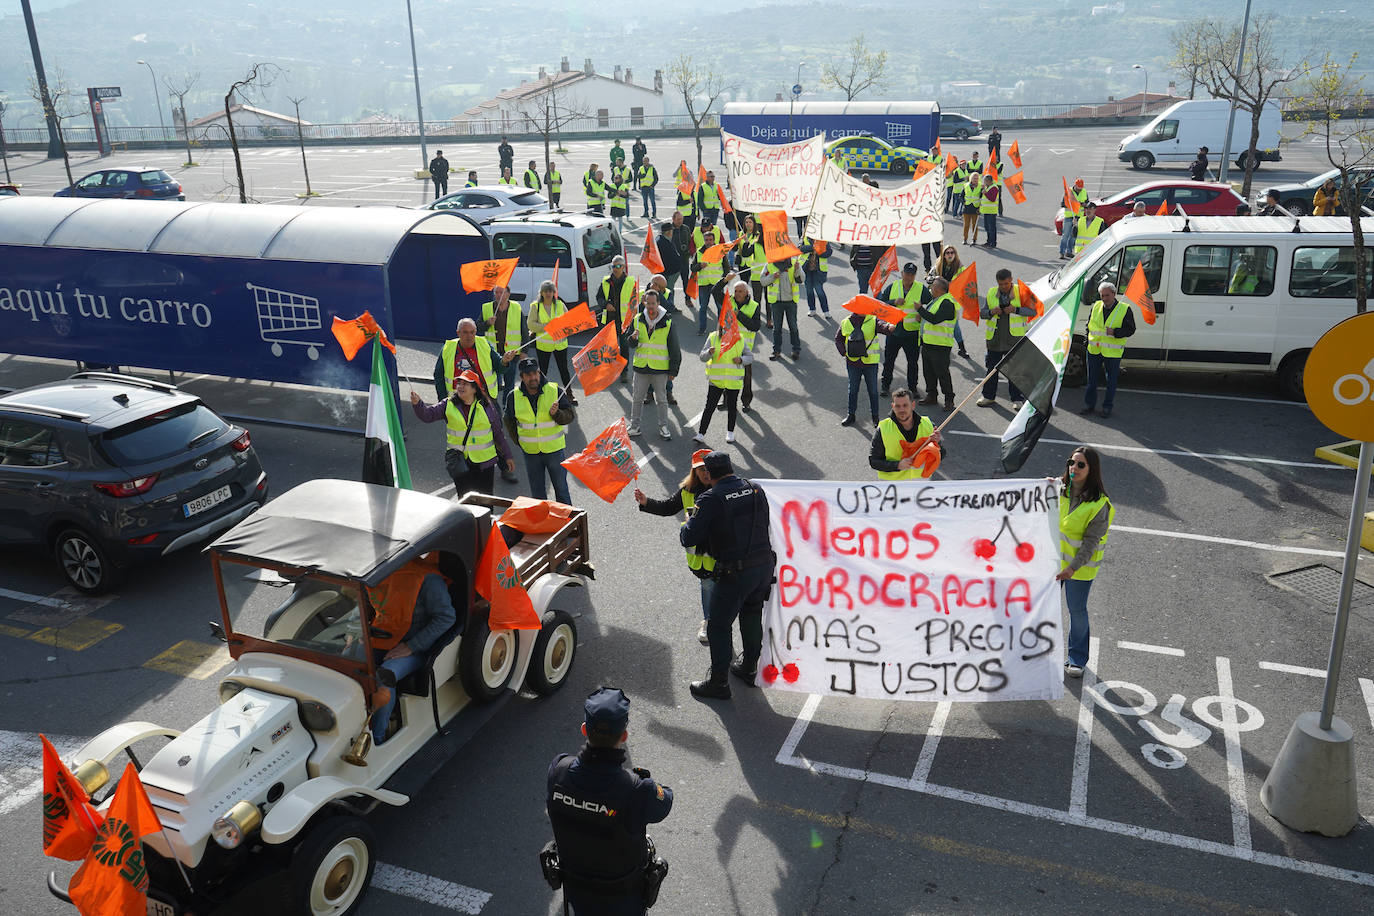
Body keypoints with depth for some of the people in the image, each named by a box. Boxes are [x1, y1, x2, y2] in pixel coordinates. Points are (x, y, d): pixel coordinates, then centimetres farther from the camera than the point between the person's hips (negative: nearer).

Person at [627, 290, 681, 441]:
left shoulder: (667, 323, -7)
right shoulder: (637, 320, 1)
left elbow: (674, 349, -2)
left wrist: (673, 370, -3)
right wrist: (633, 338, -17)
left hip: (660, 368, -2)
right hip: (641, 367, 2)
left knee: (662, 399, 9)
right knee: (637, 399, 9)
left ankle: (663, 427, 22)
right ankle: (634, 427, 21)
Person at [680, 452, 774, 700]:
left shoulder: (711, 498, -12)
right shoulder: (755, 489, 5)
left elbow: (689, 539, -14)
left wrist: (687, 525, 9)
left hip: (735, 572, -6)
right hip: (765, 564, 6)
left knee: (719, 626, 9)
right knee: (752, 617, 25)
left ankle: (718, 683, 17)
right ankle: (749, 668, 41)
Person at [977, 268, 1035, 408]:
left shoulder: (1020, 292, -2)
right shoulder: (991, 293, 7)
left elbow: (1032, 311, -5)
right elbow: (982, 313, 10)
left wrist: (1015, 309, -19)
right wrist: (991, 312, -12)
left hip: (1014, 339, -3)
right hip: (994, 338, 3)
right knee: (991, 368, 11)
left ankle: (1017, 399, 9)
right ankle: (988, 396, 24)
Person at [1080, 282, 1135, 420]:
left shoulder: (1125, 309, -6)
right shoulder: (1096, 306, 6)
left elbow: (1131, 329, -5)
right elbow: (1089, 324, 19)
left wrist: (1115, 332, -21)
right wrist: (1088, 339, 9)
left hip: (1112, 352, -4)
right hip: (1094, 350, 4)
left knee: (1111, 381, 6)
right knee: (1092, 379, 11)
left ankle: (1107, 407, 16)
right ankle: (1089, 404, 22)